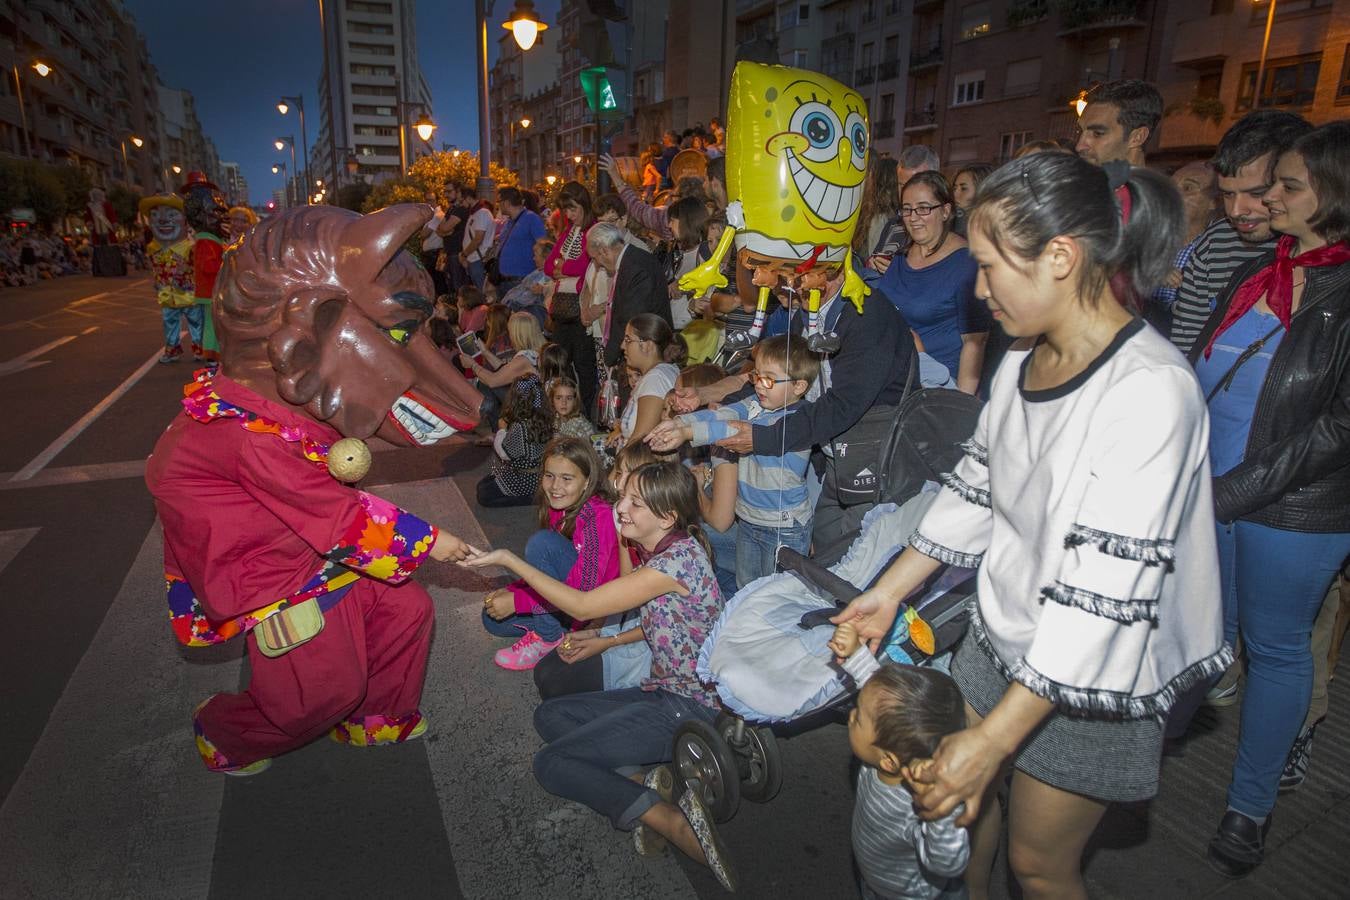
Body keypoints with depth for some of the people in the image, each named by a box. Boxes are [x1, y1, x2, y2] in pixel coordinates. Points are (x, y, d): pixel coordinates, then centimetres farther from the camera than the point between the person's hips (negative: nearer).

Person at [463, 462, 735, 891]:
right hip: (663, 694, 10)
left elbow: (583, 606, -21)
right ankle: (655, 779, -6)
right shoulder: (657, 552, 7)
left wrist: (508, 559, -17)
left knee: (551, 763, -8)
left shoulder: (678, 558, -23)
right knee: (549, 715, 11)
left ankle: (676, 824, -16)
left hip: (689, 706, -10)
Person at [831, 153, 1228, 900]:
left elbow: (1105, 592, -29)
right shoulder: (1023, 359, -2)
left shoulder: (1151, 389, -27)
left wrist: (994, 738, -27)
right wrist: (890, 592, 5)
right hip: (1000, 635, 7)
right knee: (956, 797, 21)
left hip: (1089, 678, -6)